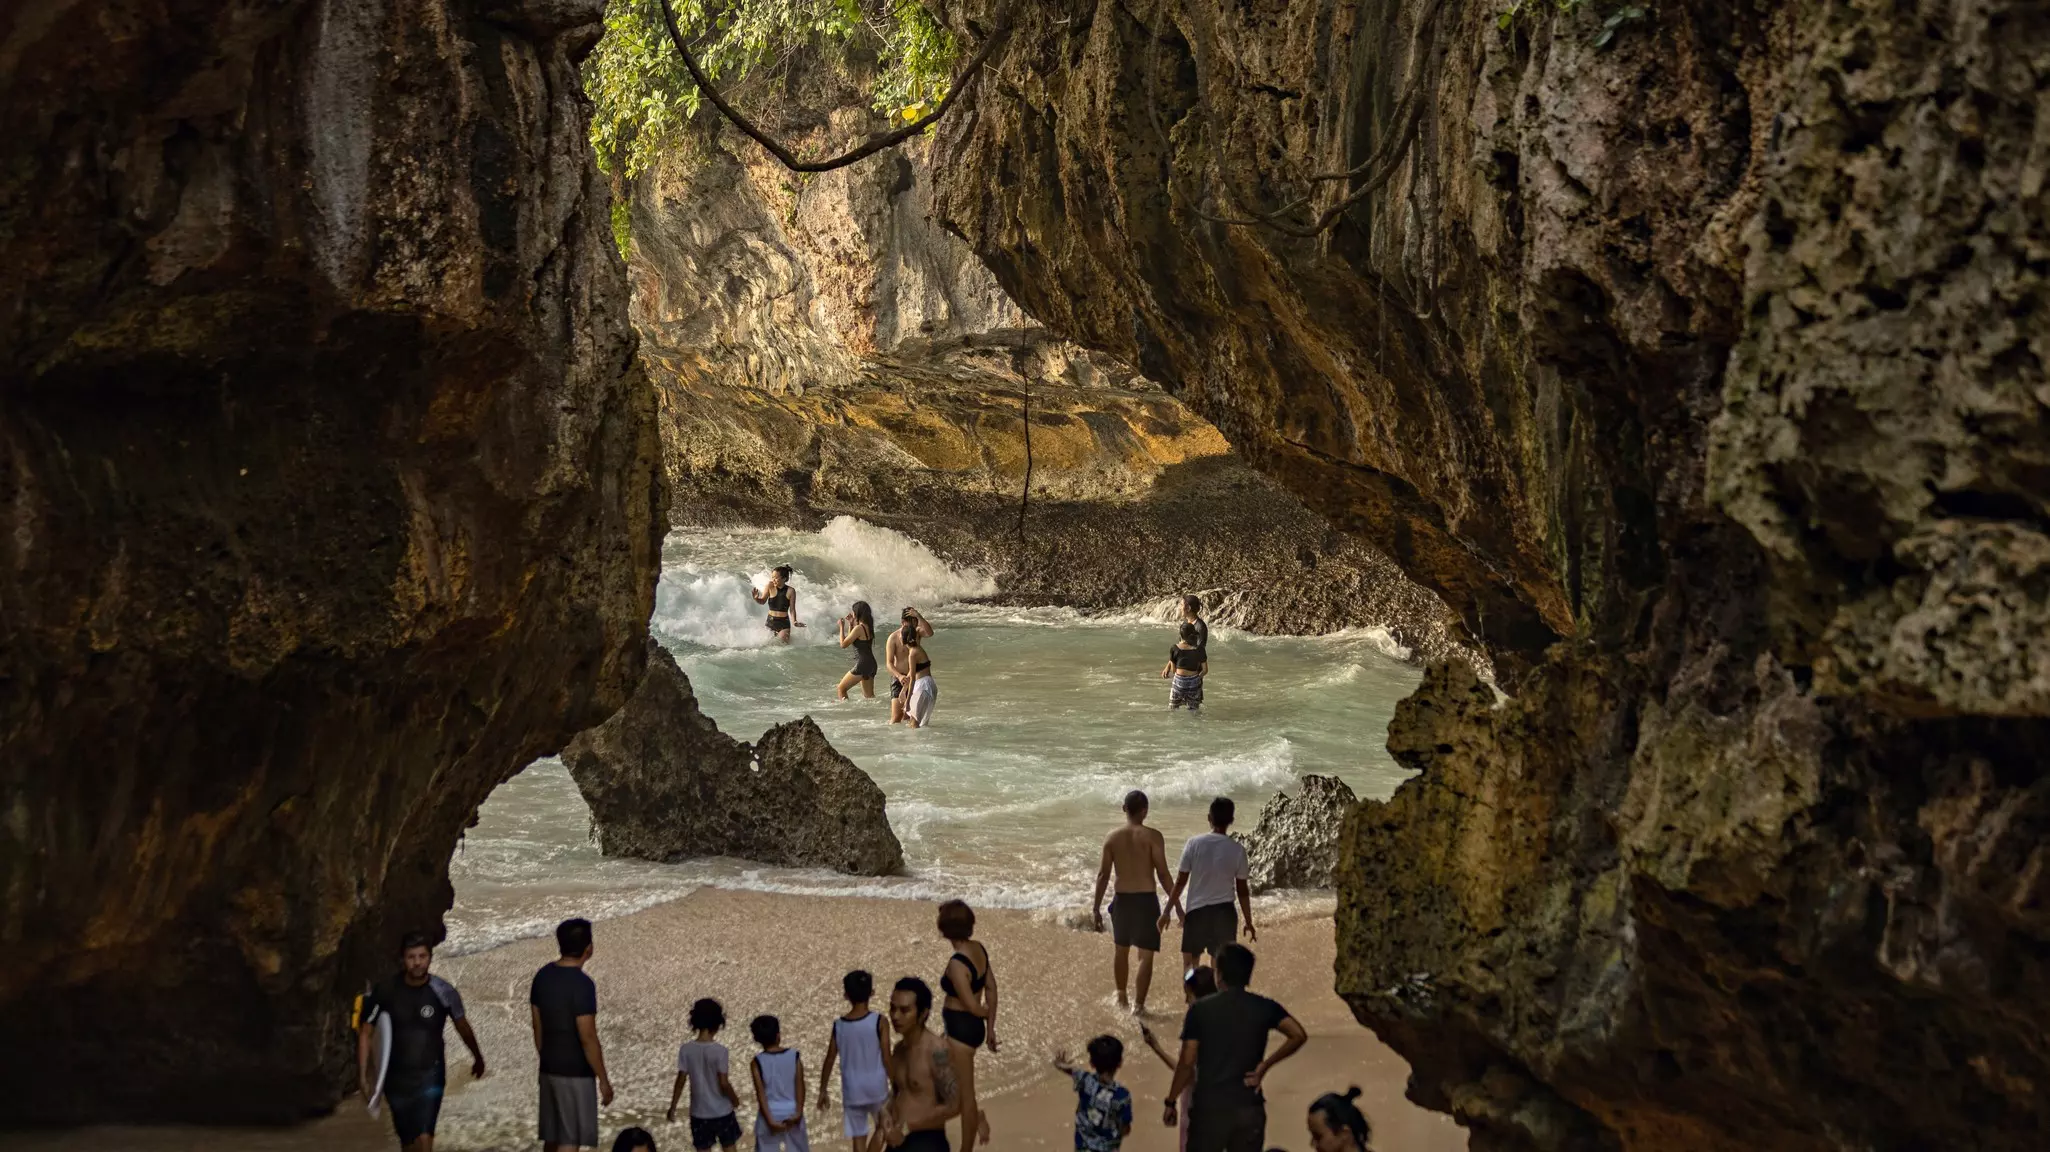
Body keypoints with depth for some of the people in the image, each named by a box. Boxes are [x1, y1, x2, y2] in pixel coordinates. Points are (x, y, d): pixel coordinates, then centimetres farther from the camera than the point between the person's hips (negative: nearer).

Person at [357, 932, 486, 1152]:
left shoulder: (442, 991, -12)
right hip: (396, 1078, 2)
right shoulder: (386, 992, -10)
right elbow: (365, 1034, 1)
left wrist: (477, 1058, 21)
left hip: (430, 1076, -2)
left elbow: (462, 1026, 6)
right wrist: (363, 1077, -4)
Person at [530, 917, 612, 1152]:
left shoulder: (542, 976, 3)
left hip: (549, 1070, 8)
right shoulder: (582, 984, -21)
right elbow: (588, 1039, -20)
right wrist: (603, 1079, -12)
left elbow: (537, 1027, 11)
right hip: (576, 1074, -8)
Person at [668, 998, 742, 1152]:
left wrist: (672, 1107, 5)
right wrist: (735, 1100, 3)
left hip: (699, 1112, 2)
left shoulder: (686, 1049, -10)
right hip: (722, 1111, -2)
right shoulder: (720, 1050, -17)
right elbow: (724, 1083, -15)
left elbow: (680, 1081, -6)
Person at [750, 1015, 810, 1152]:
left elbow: (760, 1093, -12)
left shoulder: (758, 1061, -8)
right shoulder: (794, 1056, -6)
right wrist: (798, 1113, -9)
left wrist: (770, 1120, -11)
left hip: (769, 1114, -1)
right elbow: (800, 1086, -9)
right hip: (792, 1112, 1)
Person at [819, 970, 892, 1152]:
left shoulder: (839, 1025, -1)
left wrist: (823, 1091, 14)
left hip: (852, 1091, 2)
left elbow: (829, 1060, 4)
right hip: (876, 1087, -2)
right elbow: (886, 1058, -12)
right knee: (881, 1127, 21)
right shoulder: (879, 1021, -11)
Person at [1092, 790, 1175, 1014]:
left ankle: (1121, 996, 37)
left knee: (1122, 949, 23)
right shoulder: (1152, 836, -11)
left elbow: (1103, 875, -1)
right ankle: (1138, 1004, 1)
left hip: (1122, 899, 4)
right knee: (1146, 955, 5)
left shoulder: (1112, 838, -2)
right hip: (1146, 900, -4)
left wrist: (1096, 908, 7)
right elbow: (1163, 874, -13)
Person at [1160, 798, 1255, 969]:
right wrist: (1249, 922, 10)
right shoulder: (1237, 849, -6)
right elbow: (1242, 891, 0)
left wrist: (1168, 911, 5)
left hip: (1196, 911, -1)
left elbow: (1180, 882, -5)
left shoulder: (1194, 843, -8)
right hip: (1224, 912, 1)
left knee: (1190, 962, 13)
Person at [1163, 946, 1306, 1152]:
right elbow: (1298, 1035, -12)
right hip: (1249, 1107, 2)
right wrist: (1264, 1066, -3)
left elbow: (1187, 1062, -6)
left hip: (1209, 1106, -2)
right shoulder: (1264, 1007, 1)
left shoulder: (1200, 1009, -5)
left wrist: (1171, 1102, 3)